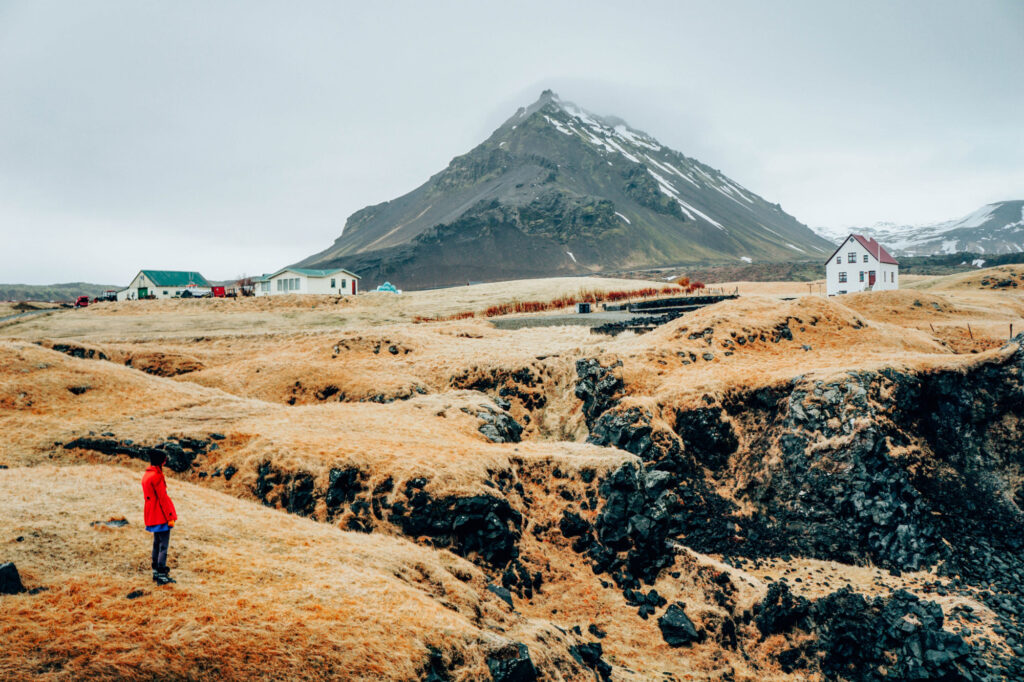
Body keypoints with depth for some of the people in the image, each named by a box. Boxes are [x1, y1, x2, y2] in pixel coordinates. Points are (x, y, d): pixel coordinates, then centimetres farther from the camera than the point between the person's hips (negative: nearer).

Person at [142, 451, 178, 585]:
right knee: (163, 545, -6)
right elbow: (162, 498, -18)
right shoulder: (156, 476, -18)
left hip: (152, 516, 10)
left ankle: (156, 571, 24)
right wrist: (170, 517, -14)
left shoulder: (146, 475, 11)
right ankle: (162, 575, -6)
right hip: (161, 515, -10)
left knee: (157, 543, 18)